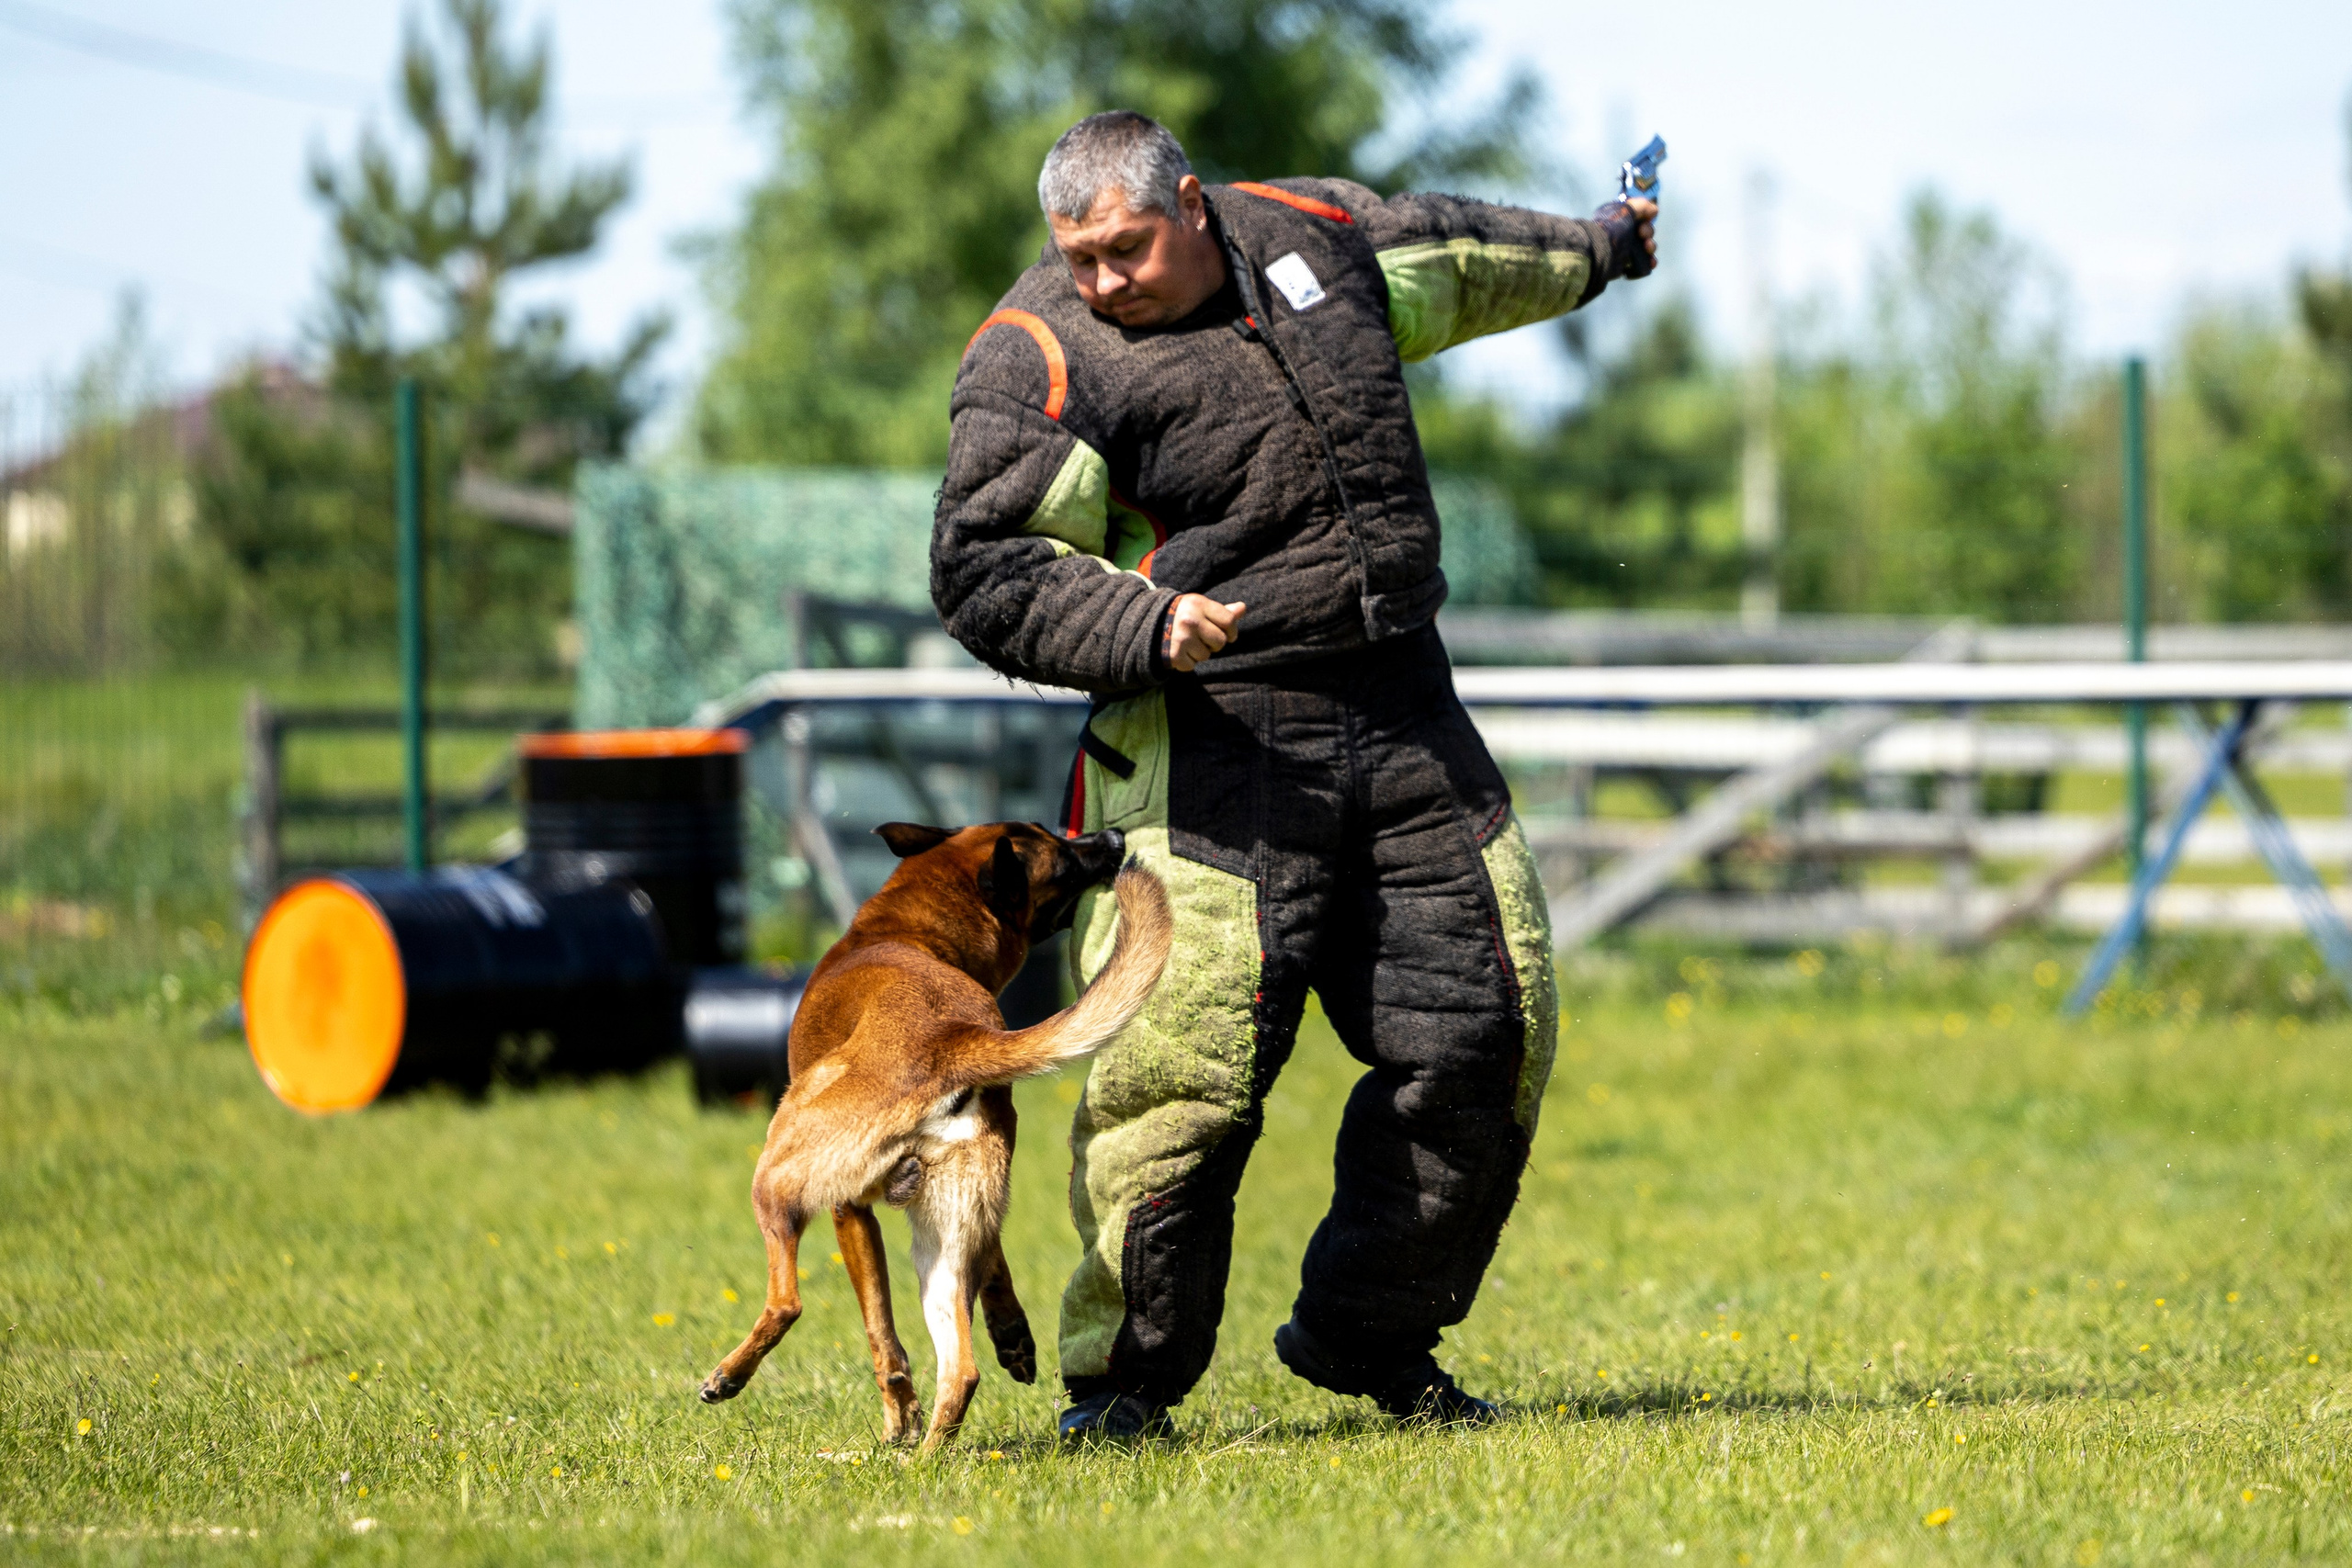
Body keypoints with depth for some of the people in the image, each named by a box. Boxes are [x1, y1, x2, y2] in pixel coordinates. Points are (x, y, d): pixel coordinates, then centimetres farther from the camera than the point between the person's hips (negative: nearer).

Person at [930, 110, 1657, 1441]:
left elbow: (1453, 253, 29)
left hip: (1407, 721, 6)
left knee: (1486, 1031, 5)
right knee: (1186, 1060, -16)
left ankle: (1367, 1338, 20)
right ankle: (1123, 1380, -3)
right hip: (1212, 741, -6)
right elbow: (989, 569, -12)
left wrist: (1593, 250, 45)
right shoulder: (1041, 358, -8)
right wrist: (1142, 625, -27)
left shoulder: (1313, 238, 8)